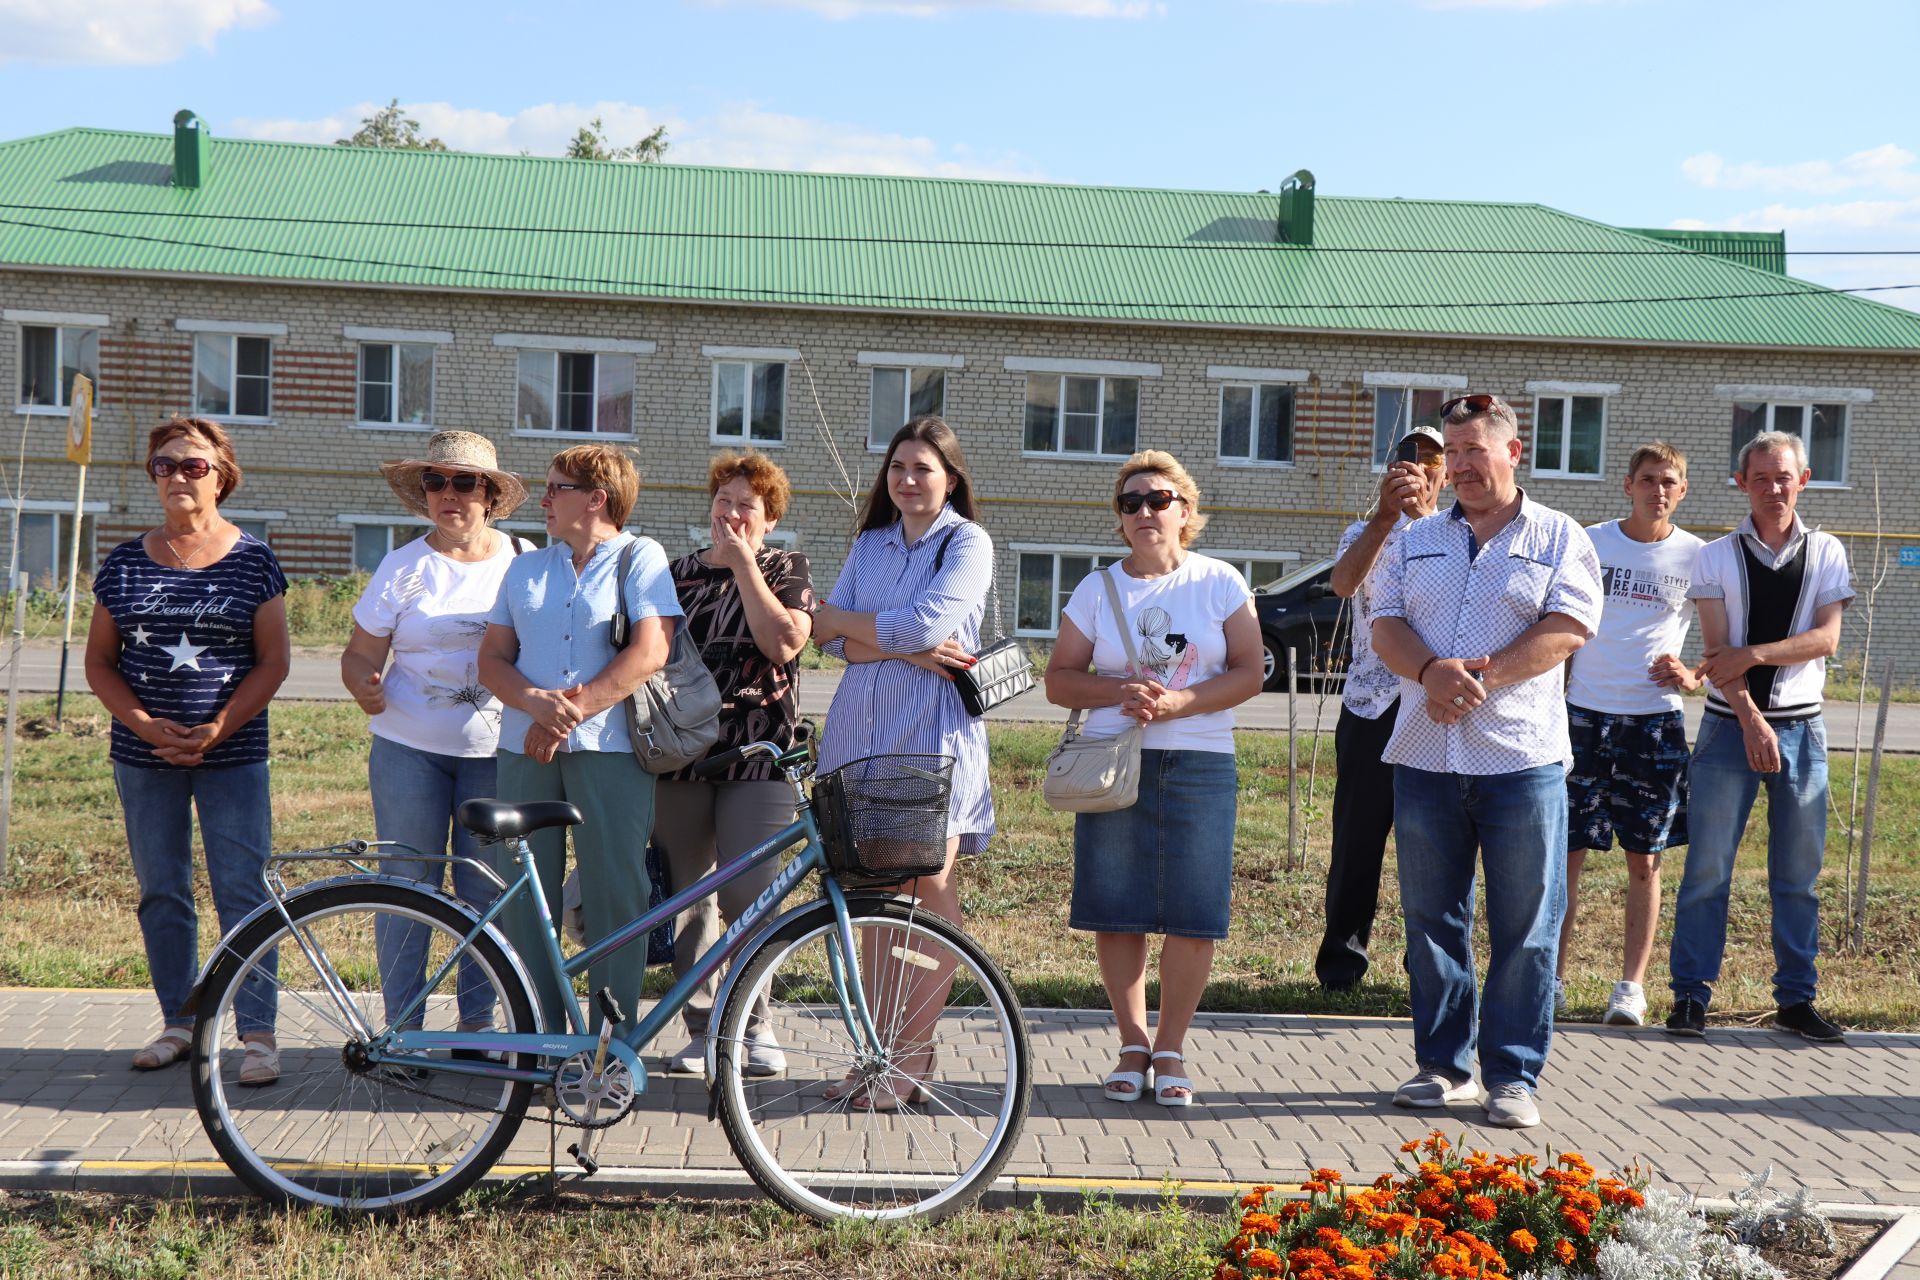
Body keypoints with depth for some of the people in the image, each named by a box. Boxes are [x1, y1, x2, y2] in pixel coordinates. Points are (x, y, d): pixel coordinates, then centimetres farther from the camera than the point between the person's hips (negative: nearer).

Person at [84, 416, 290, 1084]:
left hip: (233, 754, -3)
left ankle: (258, 1032, 1)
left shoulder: (253, 560, 0)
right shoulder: (125, 563, 6)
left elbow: (273, 660, -2)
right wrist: (146, 725, -9)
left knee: (242, 892, -5)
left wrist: (216, 730, -13)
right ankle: (179, 1022, 21)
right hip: (144, 755, 3)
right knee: (161, 892, 9)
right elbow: (99, 660, 7)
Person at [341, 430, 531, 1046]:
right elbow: (360, 652, 4)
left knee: (488, 891, 2)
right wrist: (366, 685, -19)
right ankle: (402, 1028, 11)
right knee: (406, 887, 1)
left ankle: (478, 1023, 15)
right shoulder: (403, 567, 5)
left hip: (495, 751, 0)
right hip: (409, 747, 0)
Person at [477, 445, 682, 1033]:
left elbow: (649, 653, -8)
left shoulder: (641, 557, 4)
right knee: (525, 894, 3)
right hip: (525, 748, 5)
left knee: (615, 895, -5)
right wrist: (535, 702, -9)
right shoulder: (525, 568, 20)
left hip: (610, 748, -5)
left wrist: (572, 713, -13)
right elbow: (492, 658, 13)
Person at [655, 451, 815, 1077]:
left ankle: (755, 1024, 8)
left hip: (757, 754, -3)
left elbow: (783, 643, -12)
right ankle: (702, 1028, 16)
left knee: (748, 897, -9)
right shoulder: (680, 572, 15)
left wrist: (743, 564, -10)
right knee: (686, 898, 4)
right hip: (681, 752, 3)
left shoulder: (787, 570, 5)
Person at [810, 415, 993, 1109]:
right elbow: (833, 639, 5)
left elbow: (927, 623, -13)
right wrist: (906, 650, -11)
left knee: (931, 886, -4)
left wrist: (840, 620, 0)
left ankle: (912, 1057, 0)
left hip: (934, 727, -5)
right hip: (863, 724, 5)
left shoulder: (968, 542, 1)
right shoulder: (869, 544, 17)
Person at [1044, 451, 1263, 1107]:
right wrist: (1120, 691, -12)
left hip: (1200, 765, -1)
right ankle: (1132, 1044, 16)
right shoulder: (1096, 589, 8)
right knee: (1117, 913, 1)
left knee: (1192, 915, -2)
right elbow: (1059, 680, 7)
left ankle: (1171, 1049, 13)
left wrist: (1179, 701, -15)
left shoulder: (1220, 582, 5)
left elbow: (1248, 673, 0)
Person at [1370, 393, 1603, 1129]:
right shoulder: (1416, 541, 16)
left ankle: (1514, 1075, 8)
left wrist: (1484, 674, -16)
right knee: (1430, 919, 8)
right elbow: (1385, 626, 5)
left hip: (1521, 758, -3)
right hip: (1425, 757, 4)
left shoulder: (1559, 539, 5)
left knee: (1524, 928, -1)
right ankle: (1443, 1064, 19)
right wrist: (1431, 672, -14)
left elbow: (1567, 629, -7)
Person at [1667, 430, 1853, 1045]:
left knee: (1799, 874, 6)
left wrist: (1755, 654, -16)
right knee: (1707, 868, -2)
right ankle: (1690, 994, 6)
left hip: (1801, 728, 2)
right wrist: (1753, 721, -16)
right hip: (1730, 726, -1)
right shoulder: (1717, 556, 2)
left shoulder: (1826, 553, 7)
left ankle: (1796, 998, 15)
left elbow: (1827, 639, -4)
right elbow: (1717, 650, -6)